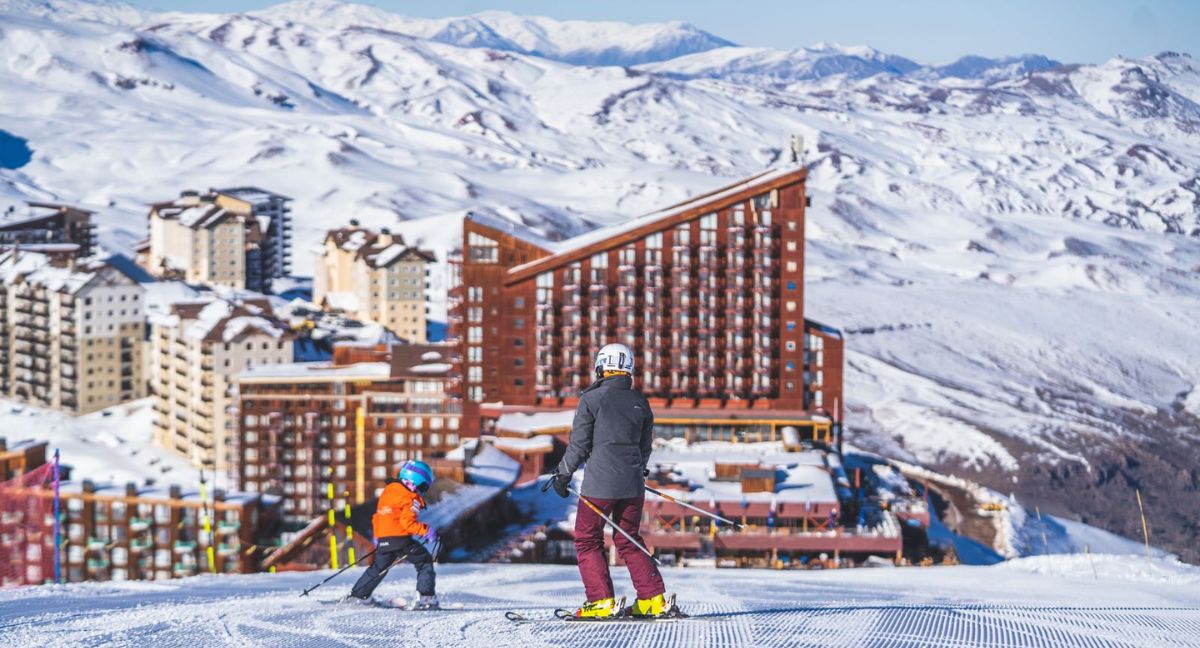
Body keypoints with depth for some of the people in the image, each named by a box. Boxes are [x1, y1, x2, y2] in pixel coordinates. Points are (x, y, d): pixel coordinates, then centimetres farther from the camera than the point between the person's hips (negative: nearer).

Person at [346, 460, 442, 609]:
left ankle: (358, 595, 26)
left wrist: (378, 538, 31)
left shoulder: (388, 490, 16)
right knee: (425, 563, 2)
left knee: (378, 567, 24)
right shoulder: (410, 498, -9)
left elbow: (377, 517, 22)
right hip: (401, 539, -7)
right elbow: (407, 522, -19)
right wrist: (426, 530, -15)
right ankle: (426, 598, -9)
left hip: (383, 540, 7)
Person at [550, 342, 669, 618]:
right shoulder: (639, 401, 7)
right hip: (633, 484, 5)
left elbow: (579, 444, -6)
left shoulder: (592, 399, -7)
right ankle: (653, 598, 11)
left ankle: (602, 601, 0)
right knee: (628, 540, 18)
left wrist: (563, 474, 6)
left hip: (600, 483, -5)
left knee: (587, 540, 8)